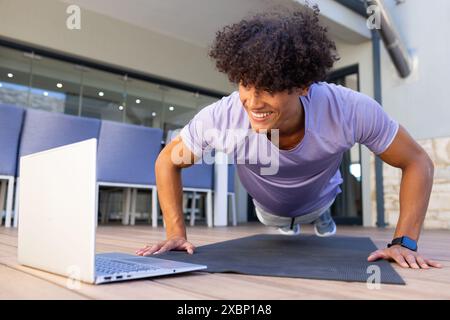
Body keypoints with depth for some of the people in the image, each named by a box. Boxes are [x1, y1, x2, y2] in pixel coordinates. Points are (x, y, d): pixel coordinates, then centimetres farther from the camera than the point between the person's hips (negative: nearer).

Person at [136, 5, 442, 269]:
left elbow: (418, 161, -26)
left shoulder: (351, 110, -42)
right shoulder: (218, 118, -42)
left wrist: (404, 242, -33)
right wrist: (177, 235, -27)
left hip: (318, 198, 0)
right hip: (270, 208, 1)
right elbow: (168, 161, -23)